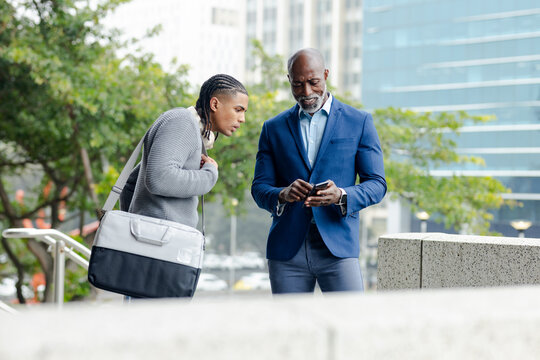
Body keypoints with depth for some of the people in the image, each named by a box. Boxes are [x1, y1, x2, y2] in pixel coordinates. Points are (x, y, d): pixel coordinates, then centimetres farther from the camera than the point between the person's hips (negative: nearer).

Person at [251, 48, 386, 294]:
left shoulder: (359, 122, 7)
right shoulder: (273, 129, 13)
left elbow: (376, 184, 4)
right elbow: (259, 188, 9)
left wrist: (341, 196, -17)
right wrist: (283, 195, -16)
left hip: (337, 247, -2)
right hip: (287, 250, 2)